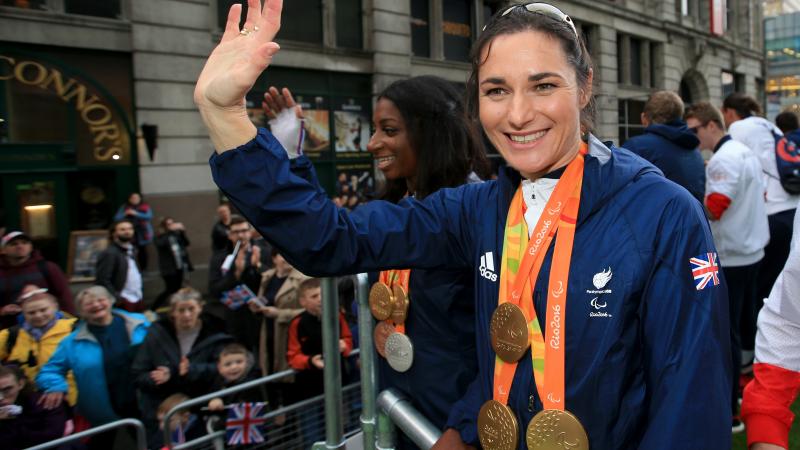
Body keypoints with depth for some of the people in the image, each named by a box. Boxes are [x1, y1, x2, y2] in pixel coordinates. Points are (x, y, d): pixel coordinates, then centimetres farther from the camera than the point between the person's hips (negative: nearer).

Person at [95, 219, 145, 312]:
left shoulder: (132, 250, 14)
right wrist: (117, 299, -18)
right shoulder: (109, 253, -12)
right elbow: (102, 280, -17)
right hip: (123, 302, -8)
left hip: (138, 301, 8)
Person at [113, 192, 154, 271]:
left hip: (142, 233, 0)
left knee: (142, 250, -2)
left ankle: (143, 268, 8)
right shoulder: (124, 207, 9)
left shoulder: (145, 207, 6)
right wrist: (125, 214, -16)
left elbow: (149, 217, -10)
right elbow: (116, 218, 3)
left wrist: (136, 214, -18)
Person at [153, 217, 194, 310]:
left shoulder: (177, 235, 8)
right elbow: (162, 243, -27)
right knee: (171, 290, -7)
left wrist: (182, 232, -15)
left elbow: (186, 243, -1)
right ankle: (153, 309, 5)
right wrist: (170, 231, -29)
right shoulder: (160, 238, -5)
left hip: (180, 267, 5)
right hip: (169, 268, -5)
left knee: (177, 288, 11)